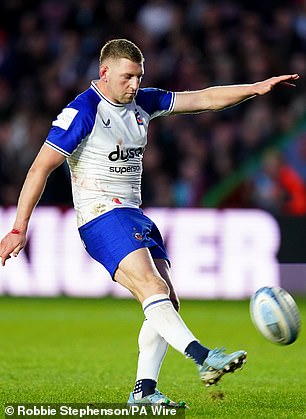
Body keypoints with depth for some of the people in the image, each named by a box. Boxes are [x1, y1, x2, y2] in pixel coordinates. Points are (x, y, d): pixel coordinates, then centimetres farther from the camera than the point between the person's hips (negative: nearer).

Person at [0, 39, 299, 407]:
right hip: (101, 217, -9)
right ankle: (204, 358, -40)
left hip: (135, 217, 9)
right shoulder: (82, 111, -11)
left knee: (167, 303, 0)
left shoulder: (142, 102, 11)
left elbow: (203, 99, 15)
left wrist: (257, 88, 6)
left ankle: (144, 391, 2)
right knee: (154, 290, -25)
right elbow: (41, 168, -13)